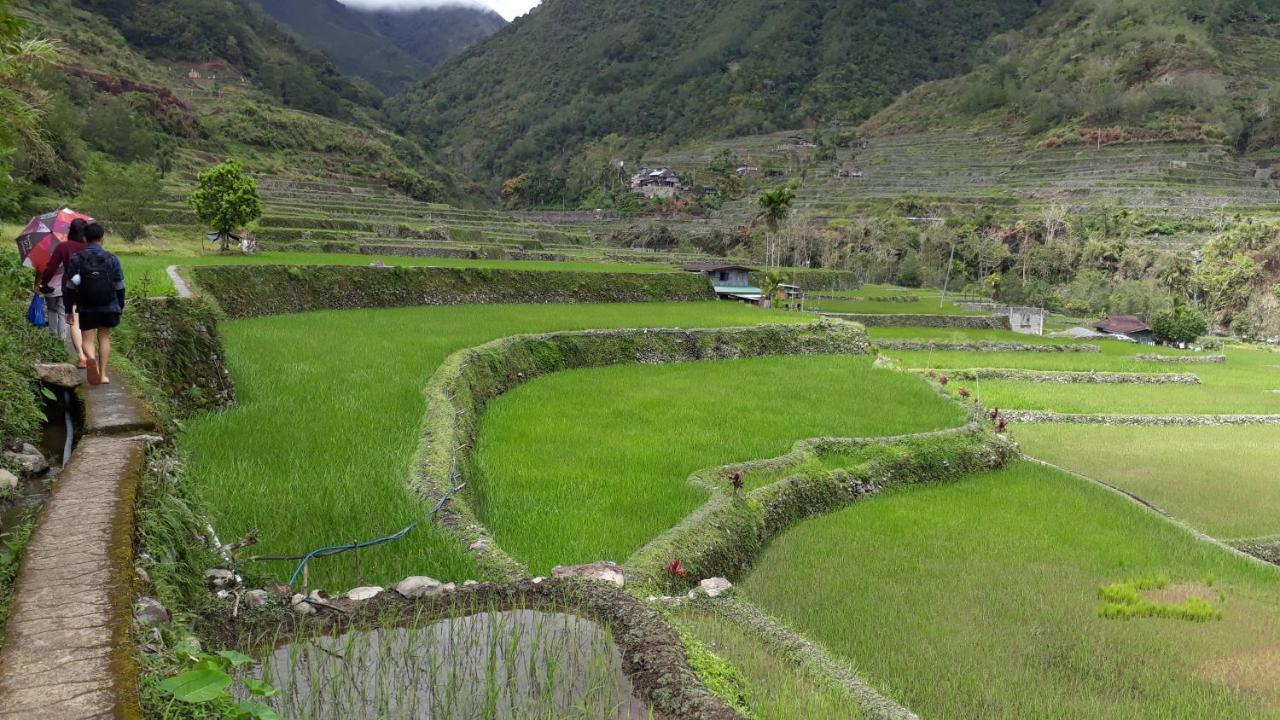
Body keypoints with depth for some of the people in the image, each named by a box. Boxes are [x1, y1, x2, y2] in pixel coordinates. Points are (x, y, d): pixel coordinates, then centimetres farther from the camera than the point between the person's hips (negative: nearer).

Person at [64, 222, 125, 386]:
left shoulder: (76, 259, -3)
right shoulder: (112, 259, -2)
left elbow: (70, 287, -2)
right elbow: (119, 287, 1)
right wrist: (121, 306, 13)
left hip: (86, 309, -1)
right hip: (108, 308, 1)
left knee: (88, 339, 4)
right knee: (104, 337, 14)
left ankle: (91, 358, -29)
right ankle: (103, 374, 12)